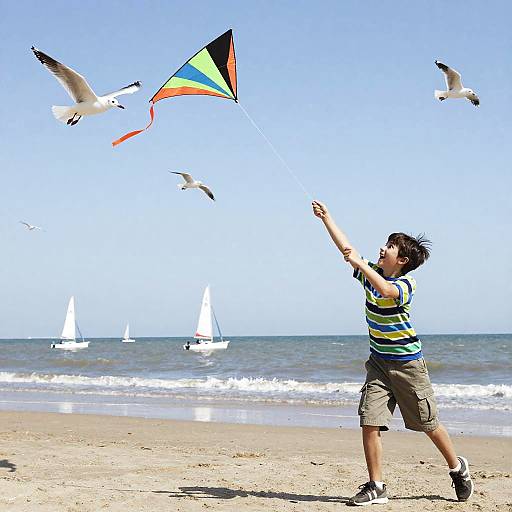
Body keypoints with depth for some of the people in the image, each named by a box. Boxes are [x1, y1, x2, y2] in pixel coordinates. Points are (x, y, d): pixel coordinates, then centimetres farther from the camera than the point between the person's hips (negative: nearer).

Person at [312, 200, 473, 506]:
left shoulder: (406, 283, -16)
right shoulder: (372, 273, 4)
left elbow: (386, 291, -38)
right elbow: (347, 248, 8)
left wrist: (359, 263, -36)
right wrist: (326, 218, 6)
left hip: (408, 363, -5)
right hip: (379, 362, 5)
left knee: (429, 424, 7)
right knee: (369, 423, -8)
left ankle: (458, 468, 31)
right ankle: (376, 487, -1)